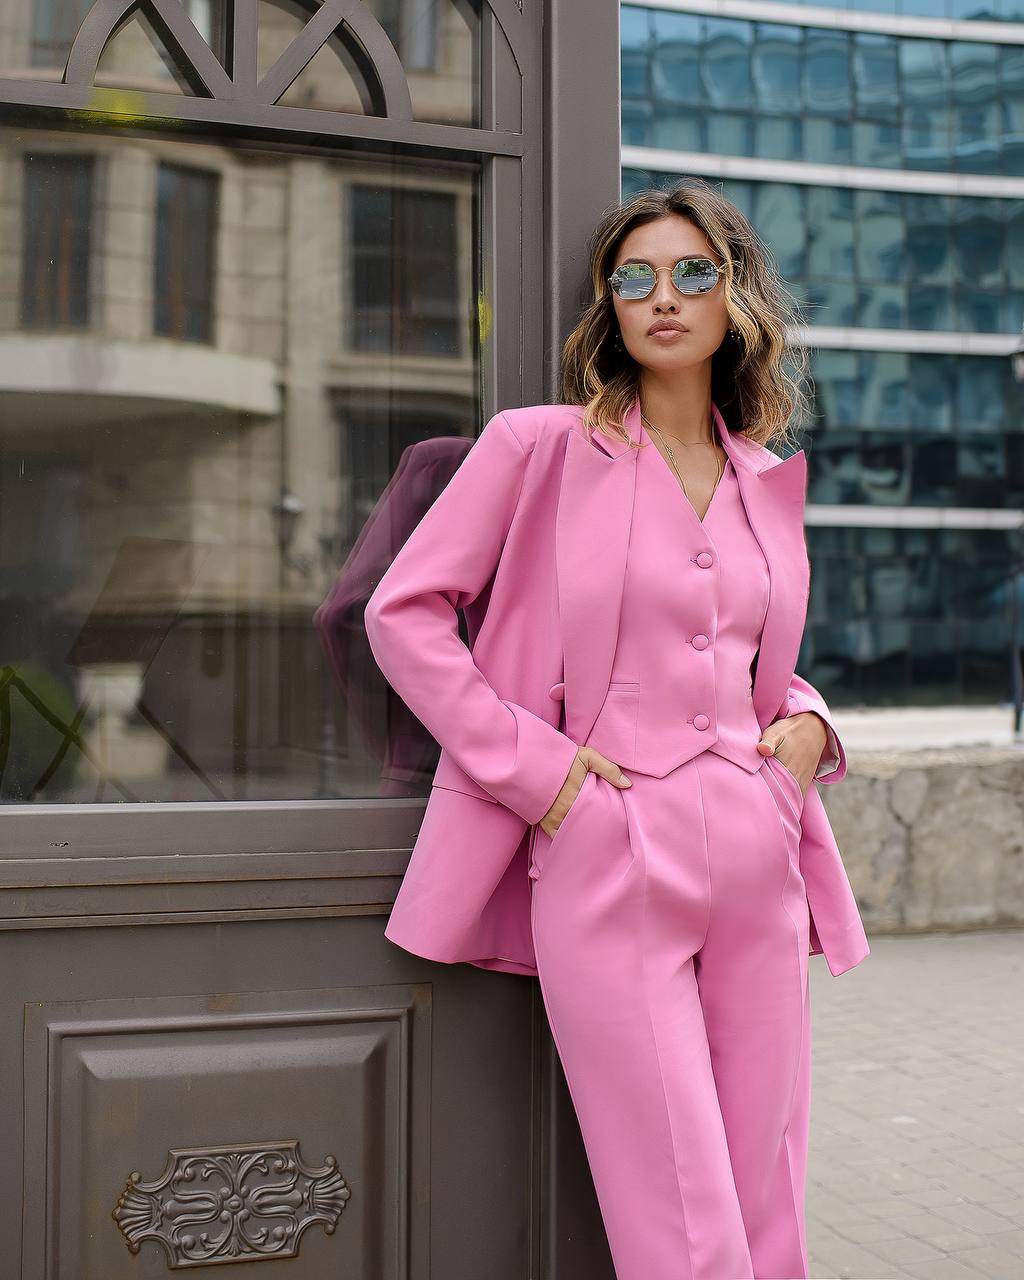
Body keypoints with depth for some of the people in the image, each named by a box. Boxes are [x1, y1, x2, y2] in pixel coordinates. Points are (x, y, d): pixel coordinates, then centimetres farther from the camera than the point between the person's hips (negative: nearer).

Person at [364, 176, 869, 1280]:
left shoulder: (768, 478, 15)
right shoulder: (540, 446, -1)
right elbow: (402, 610, -1)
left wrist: (802, 719, 6)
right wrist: (531, 762, -8)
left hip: (759, 860, 5)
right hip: (608, 860, -5)